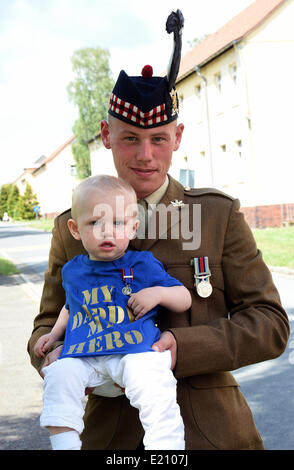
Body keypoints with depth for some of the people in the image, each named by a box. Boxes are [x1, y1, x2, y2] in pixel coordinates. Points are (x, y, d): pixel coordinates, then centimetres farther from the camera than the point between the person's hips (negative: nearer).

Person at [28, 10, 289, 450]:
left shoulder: (220, 215, -1)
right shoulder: (73, 227, 4)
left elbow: (271, 325, -3)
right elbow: (48, 324, 12)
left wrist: (183, 348, -18)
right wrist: (55, 357, -13)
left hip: (209, 428, -1)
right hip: (113, 433, 2)